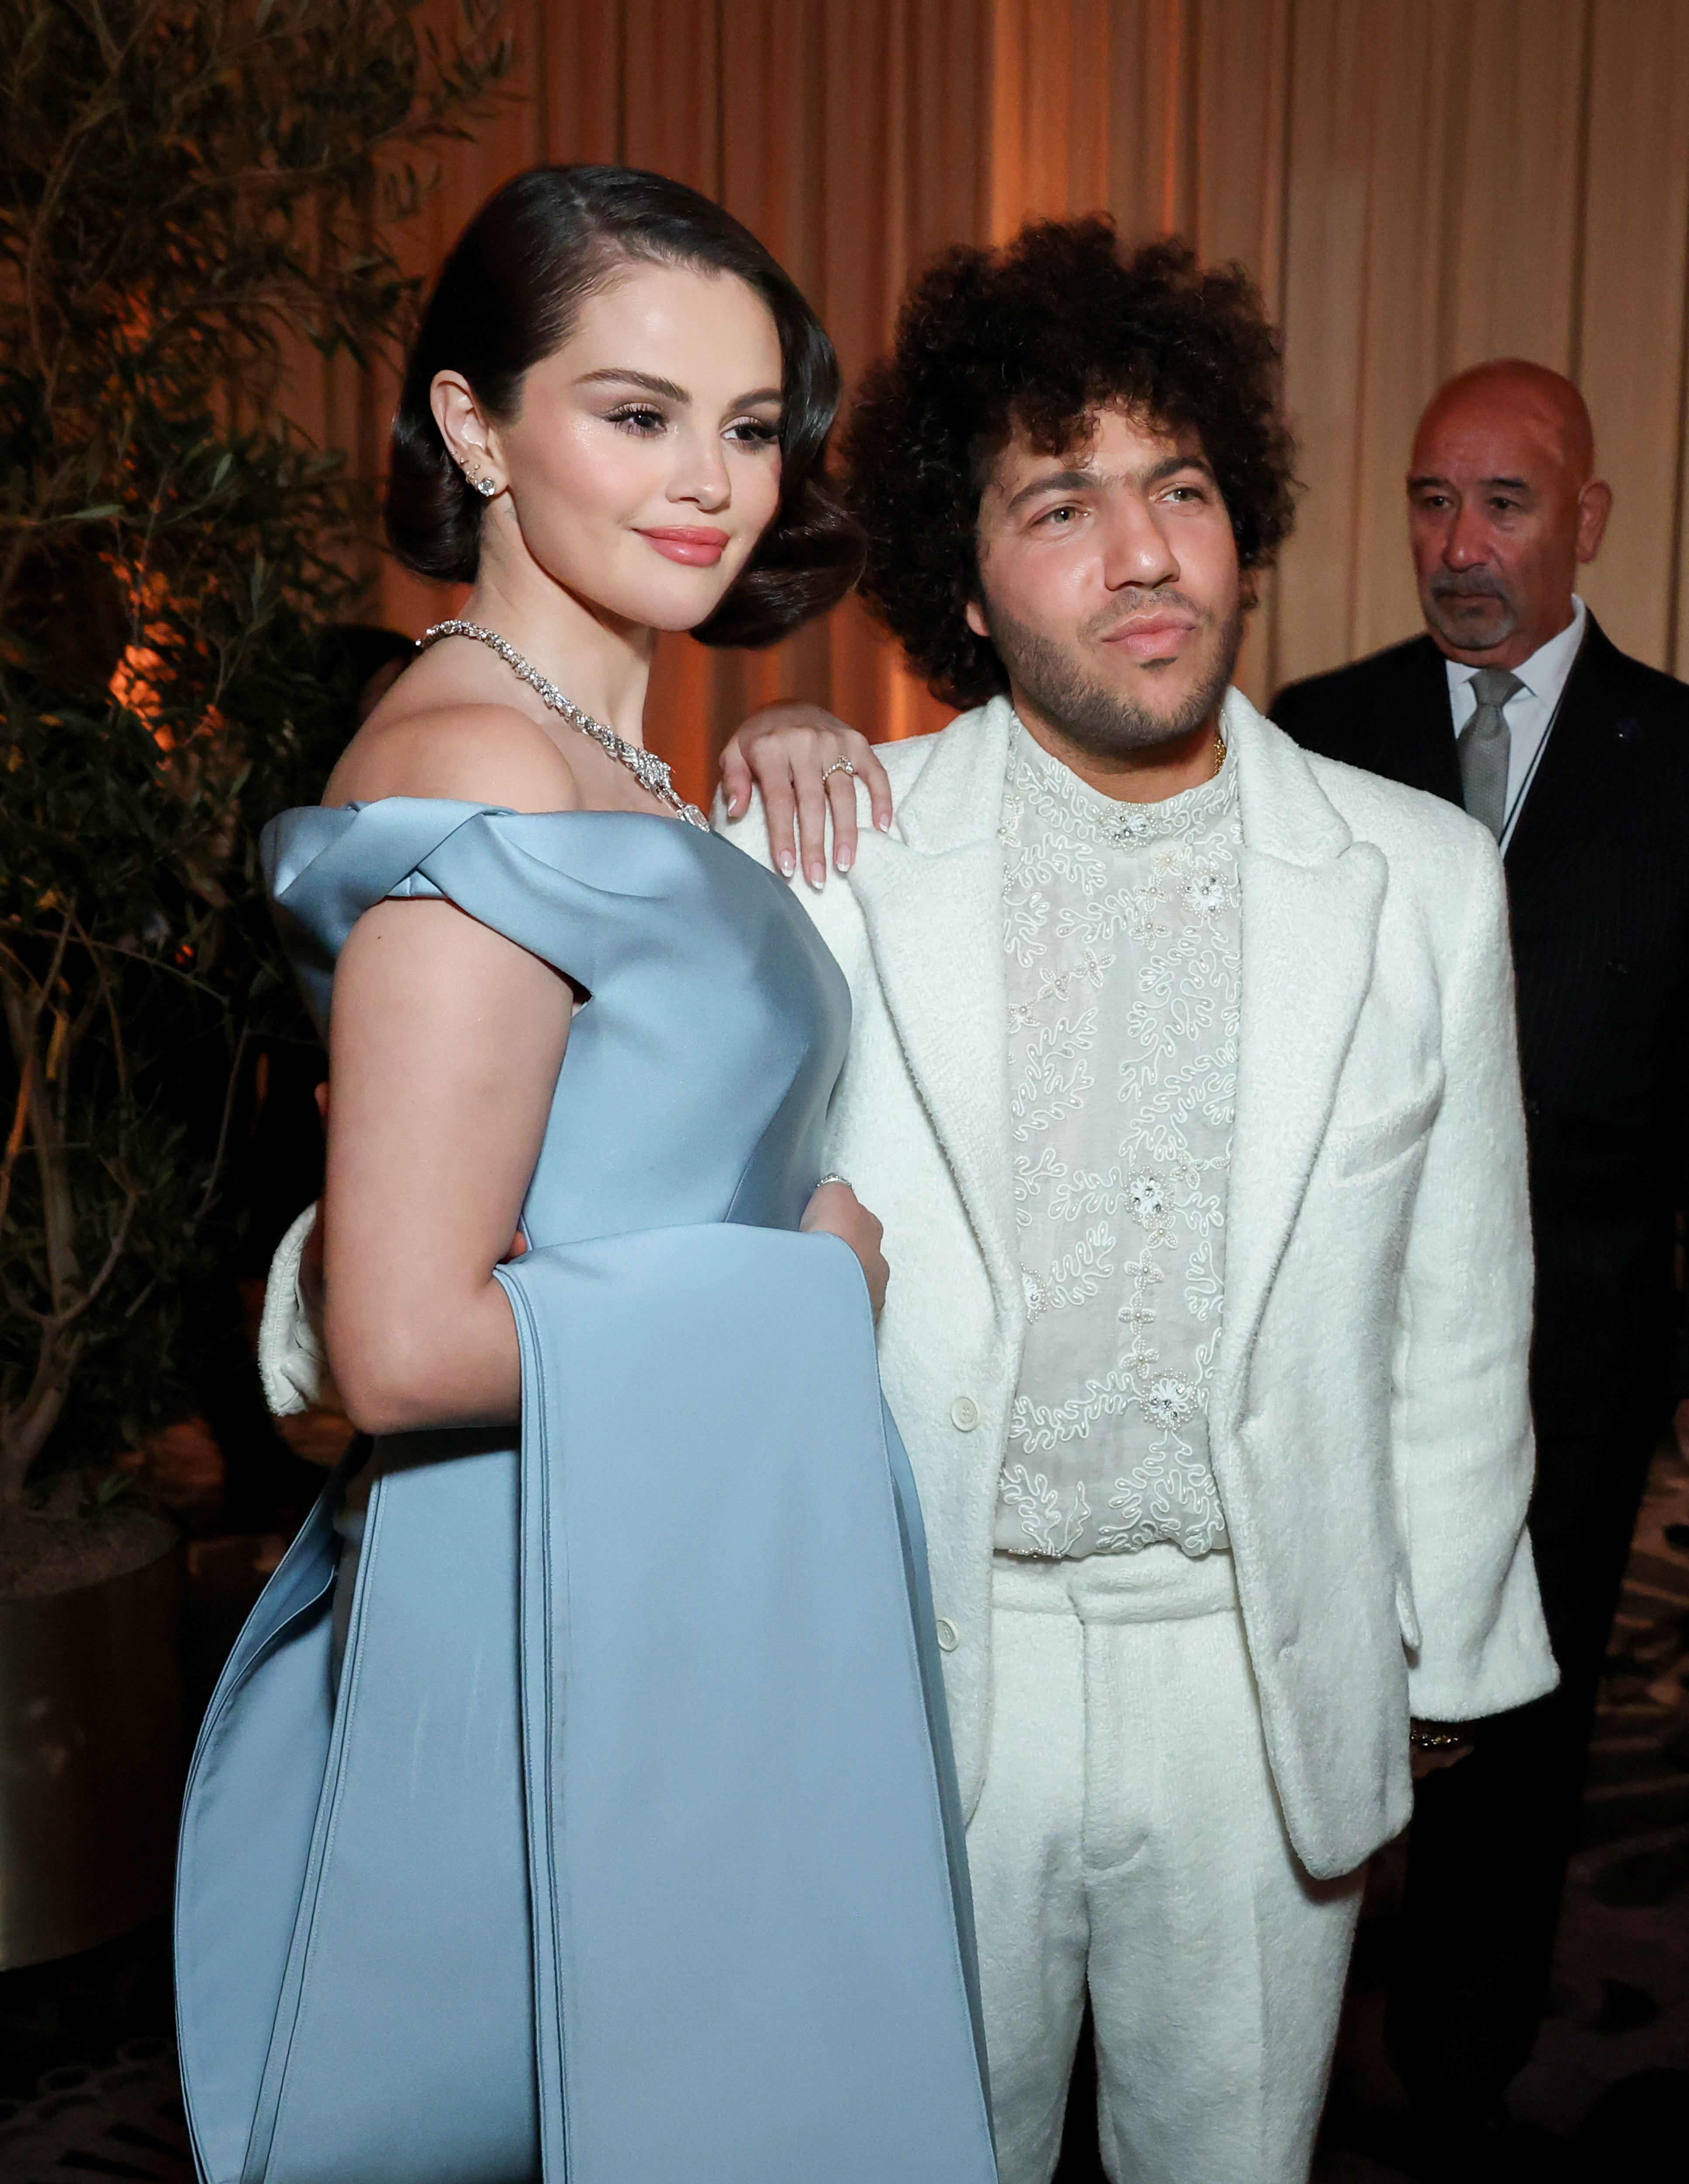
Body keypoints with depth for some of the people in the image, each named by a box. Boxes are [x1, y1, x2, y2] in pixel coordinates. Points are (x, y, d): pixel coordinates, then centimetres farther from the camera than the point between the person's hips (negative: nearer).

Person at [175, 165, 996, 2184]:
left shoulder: (600, 755, 8)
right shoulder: (482, 771, -22)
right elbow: (407, 1344, -25)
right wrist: (803, 1281, -14)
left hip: (696, 1594, 9)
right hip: (571, 1635, -9)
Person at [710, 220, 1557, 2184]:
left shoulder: (1424, 879, -3)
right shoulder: (840, 858, -8)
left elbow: (1457, 1314, 4)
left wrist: (1444, 1655, 10)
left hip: (1265, 1677, 1)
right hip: (927, 1669, -1)